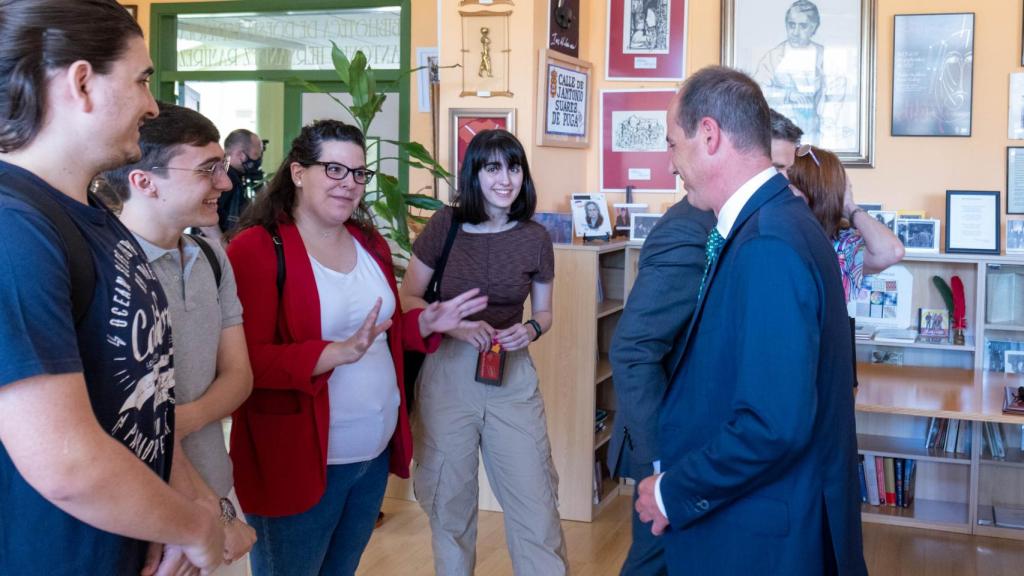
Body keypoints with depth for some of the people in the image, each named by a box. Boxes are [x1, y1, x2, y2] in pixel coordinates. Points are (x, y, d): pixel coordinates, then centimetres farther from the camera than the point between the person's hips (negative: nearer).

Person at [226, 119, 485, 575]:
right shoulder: (257, 248, -15)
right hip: (298, 461, -7)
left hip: (375, 453, 7)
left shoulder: (370, 243, 9)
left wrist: (427, 322, 1)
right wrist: (339, 353, -31)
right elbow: (246, 361, -22)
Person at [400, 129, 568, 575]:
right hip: (448, 372, 0)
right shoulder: (444, 226, -6)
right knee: (449, 500, 14)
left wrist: (531, 330, -11)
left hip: (513, 376, 1)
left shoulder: (535, 238, -2)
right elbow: (407, 299, -1)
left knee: (535, 501, 0)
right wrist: (453, 324, -17)